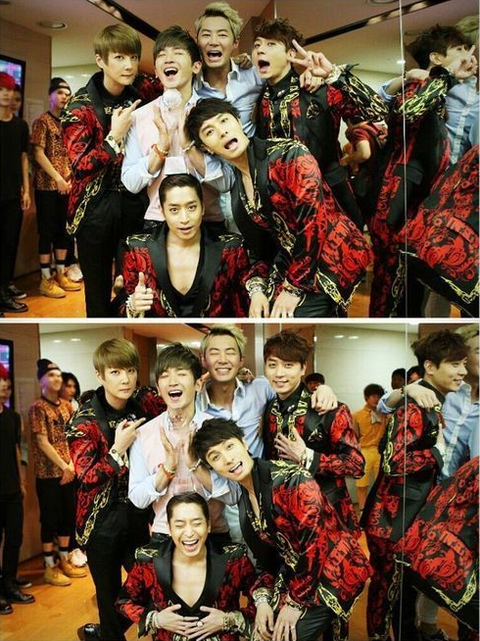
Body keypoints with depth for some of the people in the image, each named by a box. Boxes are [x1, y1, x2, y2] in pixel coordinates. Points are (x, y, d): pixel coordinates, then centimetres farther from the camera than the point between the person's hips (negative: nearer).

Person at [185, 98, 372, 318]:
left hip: (334, 255, -7)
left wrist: (294, 288, -17)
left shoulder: (288, 155, -14)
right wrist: (258, 290, -4)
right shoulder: (235, 188, 6)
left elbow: (313, 223, -19)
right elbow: (258, 247, 12)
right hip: (293, 263, 7)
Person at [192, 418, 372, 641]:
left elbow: (314, 544, -22)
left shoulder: (291, 480, -24)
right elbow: (262, 554, 7)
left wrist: (296, 602, -14)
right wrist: (263, 600, -4)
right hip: (294, 573, 7)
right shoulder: (240, 496, 0)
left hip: (334, 570, -7)